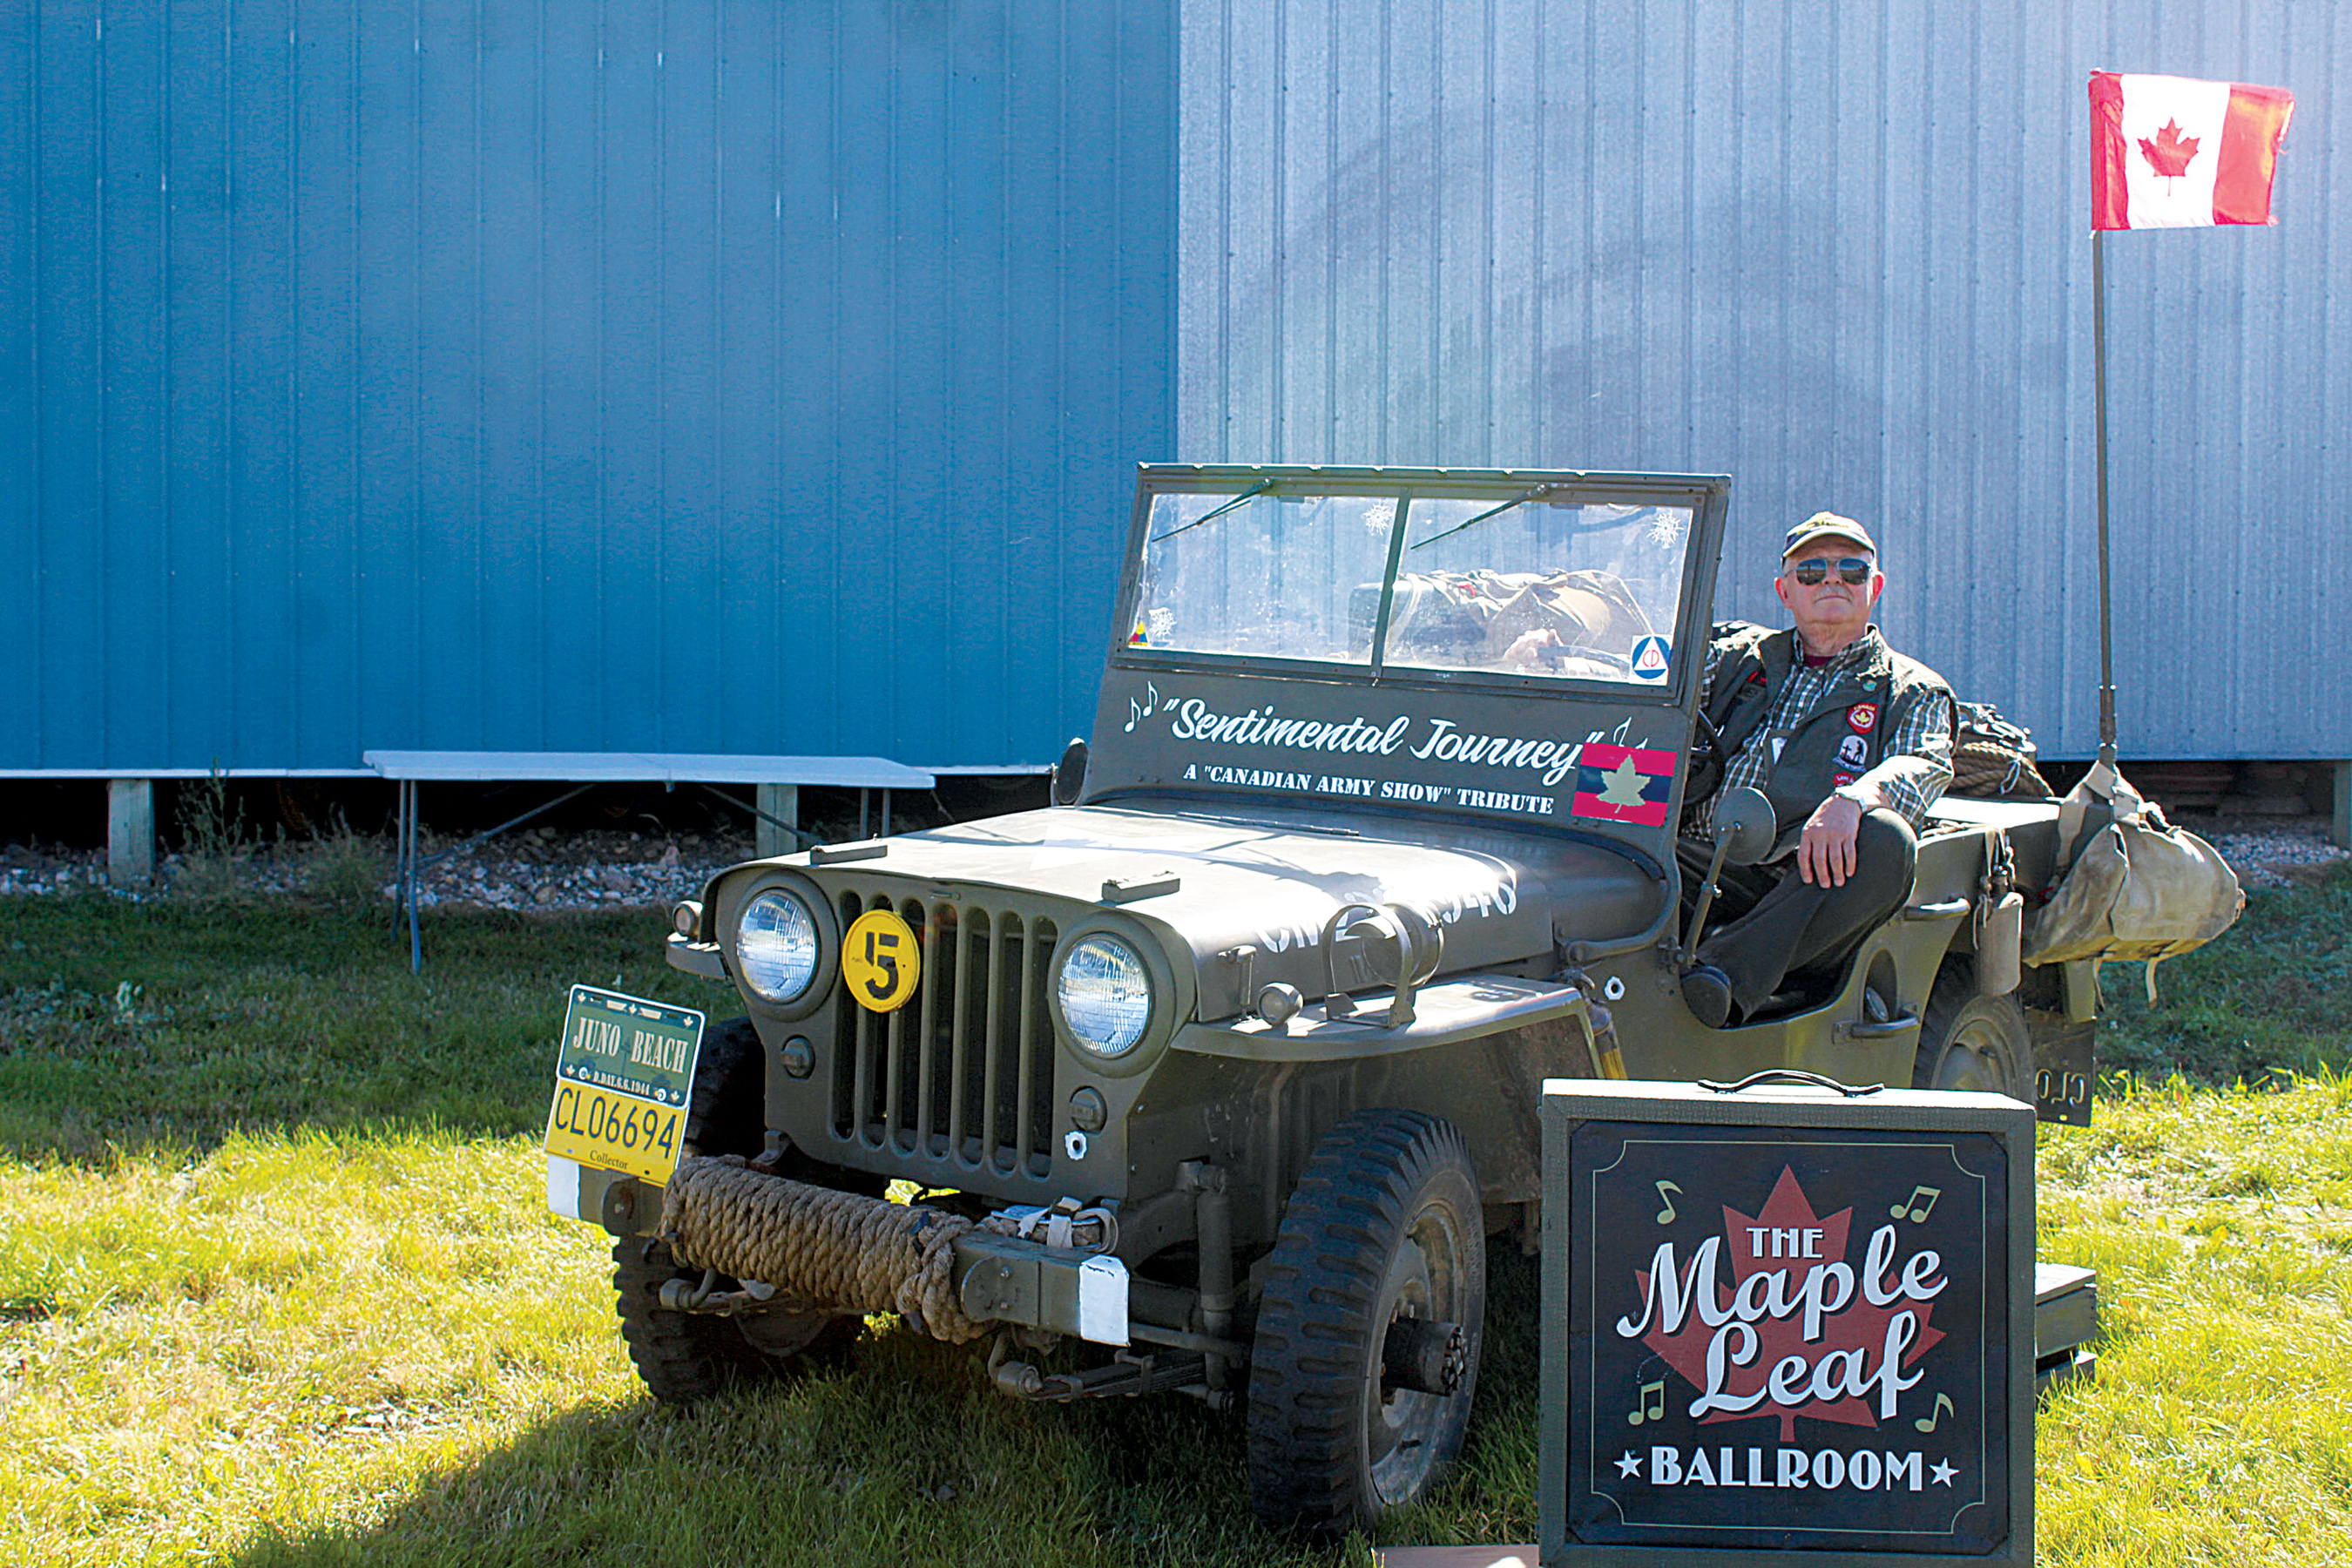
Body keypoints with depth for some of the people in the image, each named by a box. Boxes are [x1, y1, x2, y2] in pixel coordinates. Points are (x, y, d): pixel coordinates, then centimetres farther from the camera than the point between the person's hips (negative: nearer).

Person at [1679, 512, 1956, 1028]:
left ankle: (1729, 970, -45)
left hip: (1810, 884, -2)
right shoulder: (1741, 654, 27)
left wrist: (1852, 799, -28)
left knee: (1885, 840, -35)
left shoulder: (1911, 690, 17)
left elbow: (1924, 765, -4)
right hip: (1705, 865, 2)